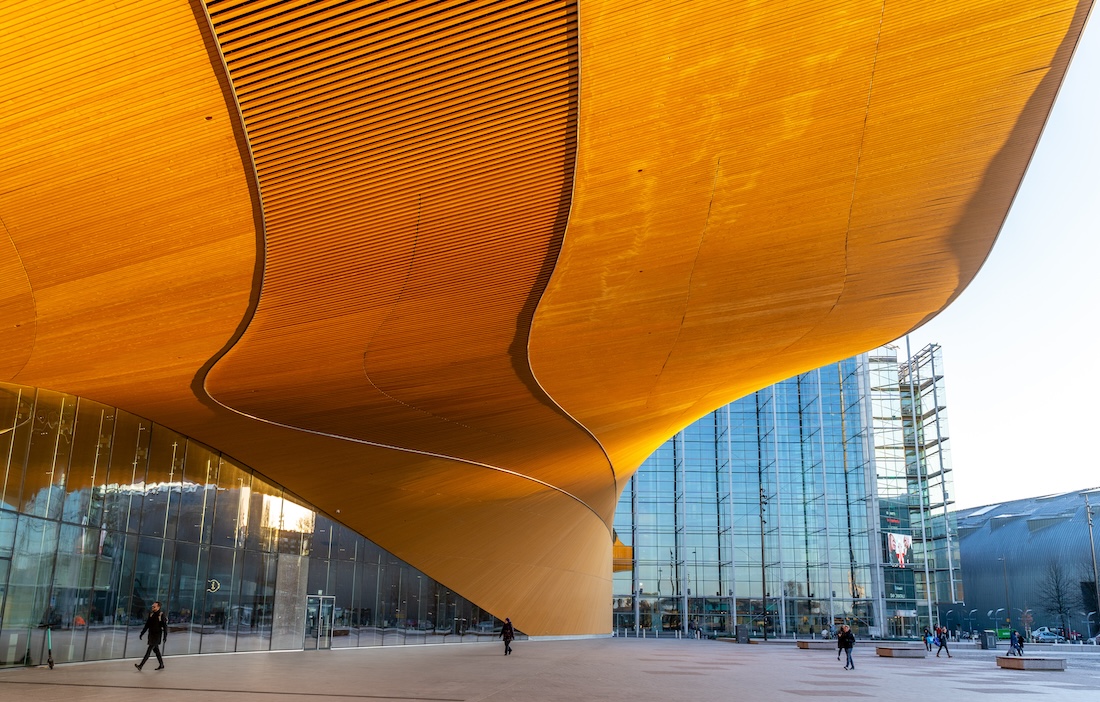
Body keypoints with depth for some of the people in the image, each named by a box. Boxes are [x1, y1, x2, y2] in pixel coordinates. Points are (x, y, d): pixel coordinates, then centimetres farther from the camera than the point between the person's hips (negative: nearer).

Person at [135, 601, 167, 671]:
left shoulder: (161, 615, -11)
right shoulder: (151, 614, 7)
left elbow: (165, 627, -11)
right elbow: (147, 625, 16)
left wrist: (165, 636, -15)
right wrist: (142, 633, 14)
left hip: (157, 636, -7)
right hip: (151, 635, 7)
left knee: (149, 650, -10)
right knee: (156, 650, 12)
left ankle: (140, 665, -14)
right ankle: (161, 665, 22)